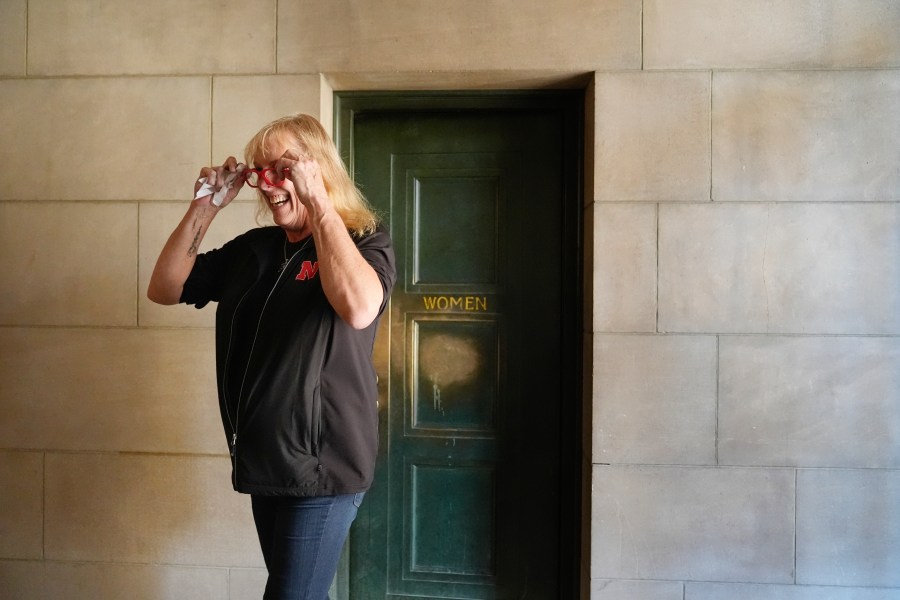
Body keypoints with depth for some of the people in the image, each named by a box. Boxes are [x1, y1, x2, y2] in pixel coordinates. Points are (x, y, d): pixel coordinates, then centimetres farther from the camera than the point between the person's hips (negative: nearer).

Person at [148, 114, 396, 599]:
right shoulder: (253, 248, 10)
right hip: (262, 460, 6)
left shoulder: (364, 240, -8)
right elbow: (164, 289, 9)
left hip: (323, 464, -6)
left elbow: (359, 308, -30)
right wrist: (204, 208, -1)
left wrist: (318, 202, -26)